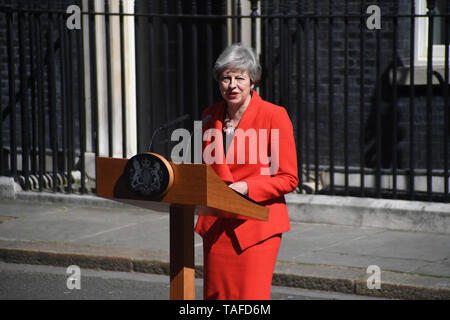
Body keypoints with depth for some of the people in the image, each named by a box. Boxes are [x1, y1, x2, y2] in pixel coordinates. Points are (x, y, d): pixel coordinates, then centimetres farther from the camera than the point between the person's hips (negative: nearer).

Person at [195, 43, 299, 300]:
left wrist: (246, 188, -19)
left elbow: (289, 178, -7)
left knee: (251, 296, -8)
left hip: (256, 224, -5)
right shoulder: (210, 116, 9)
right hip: (216, 225, 5)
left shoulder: (274, 116, -8)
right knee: (215, 295, 5)